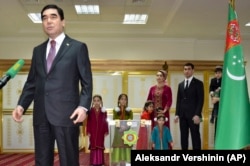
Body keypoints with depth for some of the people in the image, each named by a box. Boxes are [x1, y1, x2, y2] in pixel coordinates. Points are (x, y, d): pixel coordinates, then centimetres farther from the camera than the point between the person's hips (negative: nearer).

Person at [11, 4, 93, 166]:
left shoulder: (78, 47, 5)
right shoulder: (38, 50, 19)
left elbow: (87, 82, 0)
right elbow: (31, 82, 17)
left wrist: (83, 106, -15)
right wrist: (21, 105, 3)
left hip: (66, 114, -4)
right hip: (41, 115, 5)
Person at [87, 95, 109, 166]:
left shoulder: (103, 111, 2)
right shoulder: (90, 111, -1)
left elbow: (105, 122, 3)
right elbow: (88, 122, -1)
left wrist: (106, 131, 0)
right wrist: (88, 131, -4)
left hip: (101, 132, 1)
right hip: (93, 132, -1)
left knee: (100, 147, 5)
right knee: (93, 147, 4)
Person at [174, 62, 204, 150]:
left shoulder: (198, 83, 0)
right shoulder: (181, 84, 17)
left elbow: (201, 100, -7)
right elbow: (178, 100, 15)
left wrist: (197, 114, -16)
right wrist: (177, 114, 5)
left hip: (193, 115, -5)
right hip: (183, 115, 5)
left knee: (195, 136, -3)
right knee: (183, 137, 6)